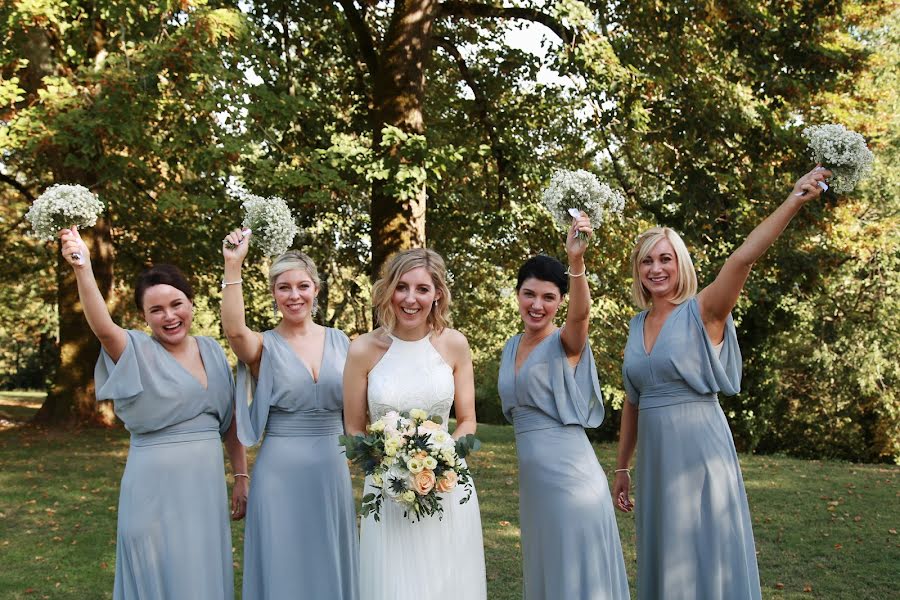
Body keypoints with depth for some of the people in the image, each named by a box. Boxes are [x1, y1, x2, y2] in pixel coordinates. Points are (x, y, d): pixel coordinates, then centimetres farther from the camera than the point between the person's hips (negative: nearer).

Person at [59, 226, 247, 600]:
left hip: (207, 484, 5)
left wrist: (241, 477, 10)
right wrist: (83, 268, -43)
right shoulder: (137, 352, -7)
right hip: (155, 486, -4)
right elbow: (102, 327, -29)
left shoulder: (211, 350, 7)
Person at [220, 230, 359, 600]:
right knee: (283, 564, 5)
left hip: (332, 468, 3)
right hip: (280, 470, -3)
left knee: (330, 562, 12)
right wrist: (232, 266, -30)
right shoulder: (264, 346, -3)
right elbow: (234, 330, -26)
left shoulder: (340, 342, 7)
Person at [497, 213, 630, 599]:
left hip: (570, 474, -7)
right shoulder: (512, 348, 11)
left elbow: (581, 312, -33)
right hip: (531, 479, 7)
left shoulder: (566, 342, -10)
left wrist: (576, 262, -49)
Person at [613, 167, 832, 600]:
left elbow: (742, 259, -25)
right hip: (655, 458, 6)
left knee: (705, 563, 0)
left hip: (700, 453, -6)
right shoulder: (638, 325, 9)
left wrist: (794, 201, -37)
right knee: (664, 562, 14)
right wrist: (621, 467, 18)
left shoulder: (702, 313, -8)